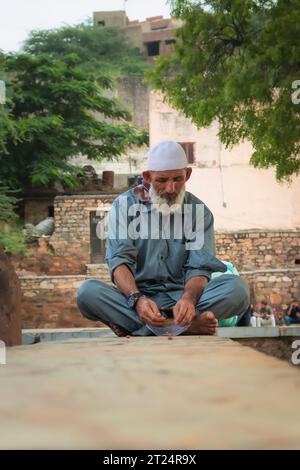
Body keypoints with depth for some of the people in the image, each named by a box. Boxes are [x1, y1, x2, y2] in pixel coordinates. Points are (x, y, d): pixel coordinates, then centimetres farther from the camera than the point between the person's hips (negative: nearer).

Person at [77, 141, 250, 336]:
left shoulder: (199, 212, 5)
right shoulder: (124, 205, 2)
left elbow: (199, 268, -5)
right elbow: (120, 260, -10)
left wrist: (189, 298, -30)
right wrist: (137, 299, -31)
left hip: (181, 296, 1)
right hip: (136, 296, -1)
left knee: (237, 287, -25)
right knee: (88, 291, -30)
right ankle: (186, 326, -34)